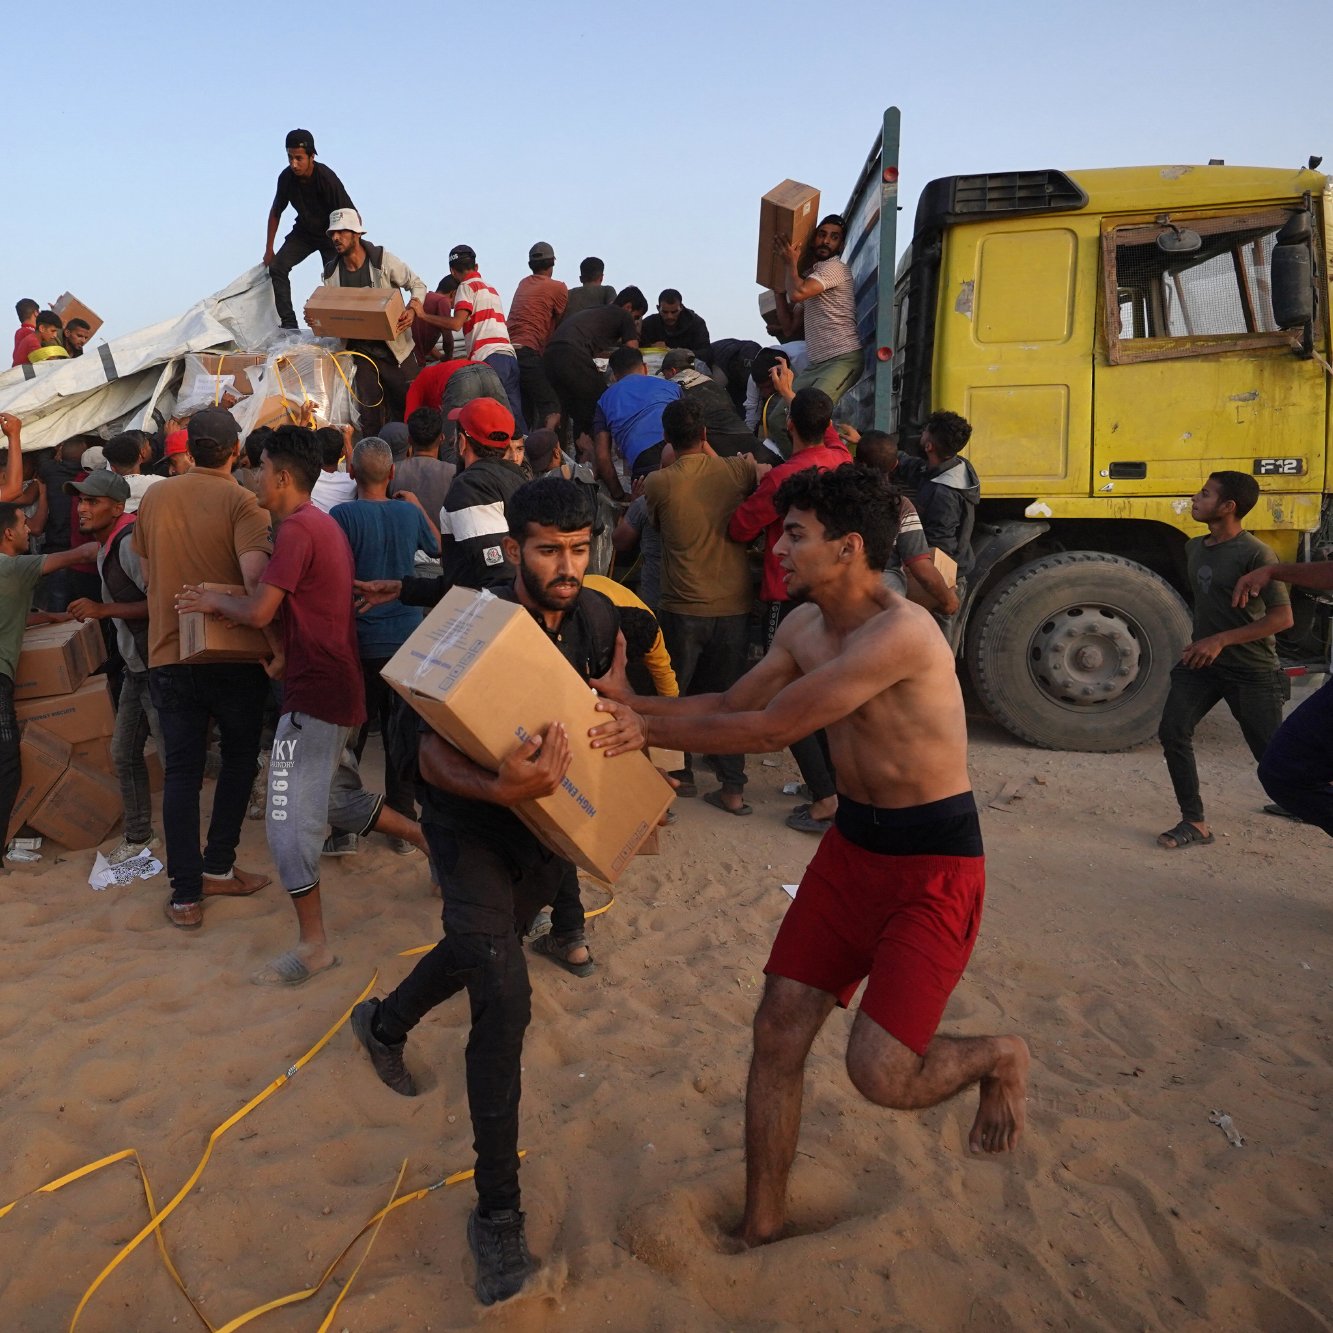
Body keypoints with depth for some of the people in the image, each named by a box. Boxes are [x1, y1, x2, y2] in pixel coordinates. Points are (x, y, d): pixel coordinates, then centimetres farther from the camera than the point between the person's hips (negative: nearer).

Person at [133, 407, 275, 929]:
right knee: (240, 759, 17)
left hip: (168, 655, 3)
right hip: (234, 656, -3)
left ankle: (186, 892, 8)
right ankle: (218, 867, 18)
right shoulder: (240, 501, -11)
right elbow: (255, 578, -25)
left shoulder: (153, 498, 4)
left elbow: (147, 575, 13)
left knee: (181, 773, 8)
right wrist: (276, 646, -20)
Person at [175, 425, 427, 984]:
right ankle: (429, 839, 27)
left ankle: (313, 944, 5)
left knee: (290, 823, -3)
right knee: (340, 800, 23)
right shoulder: (325, 524, 15)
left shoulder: (298, 528, -16)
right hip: (338, 688, 10)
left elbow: (258, 612, -20)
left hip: (314, 693, -10)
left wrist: (211, 600, -2)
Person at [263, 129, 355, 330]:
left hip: (330, 233, -4)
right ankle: (289, 324, -10)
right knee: (277, 267, -11)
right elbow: (275, 212, 0)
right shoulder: (286, 177, -16)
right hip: (304, 231, 4)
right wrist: (269, 250, 2)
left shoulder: (327, 180, -30)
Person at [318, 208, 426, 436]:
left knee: (411, 404, 0)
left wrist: (412, 309, -20)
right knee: (369, 415, 3)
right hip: (360, 351, 3)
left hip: (394, 347, -3)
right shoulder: (331, 273, 3)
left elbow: (417, 285, 0)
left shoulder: (383, 259, -8)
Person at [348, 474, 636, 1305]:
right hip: (471, 815, -6)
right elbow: (435, 754, -30)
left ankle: (386, 1024, 59)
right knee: (506, 1000, -15)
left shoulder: (597, 618, -10)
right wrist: (504, 788, -49)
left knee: (486, 943, 27)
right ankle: (498, 1212, 0)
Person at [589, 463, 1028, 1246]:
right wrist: (633, 702, -2)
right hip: (852, 846, 8)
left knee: (881, 1075, -11)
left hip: (935, 866, -8)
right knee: (779, 1032, 5)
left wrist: (648, 729, -17)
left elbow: (769, 730, -25)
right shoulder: (805, 627, 2)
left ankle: (1001, 1059, 23)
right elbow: (731, 705, 12)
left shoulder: (900, 633, -26)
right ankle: (762, 1228, 24)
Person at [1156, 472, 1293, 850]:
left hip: (1251, 671, -6)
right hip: (1202, 661, 6)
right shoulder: (1194, 548, 6)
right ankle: (1195, 823, -2)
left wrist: (1221, 640, -25)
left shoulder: (1255, 554, -18)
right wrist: (1198, 642, 15)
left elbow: (1282, 618, -21)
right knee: (1172, 732, -10)